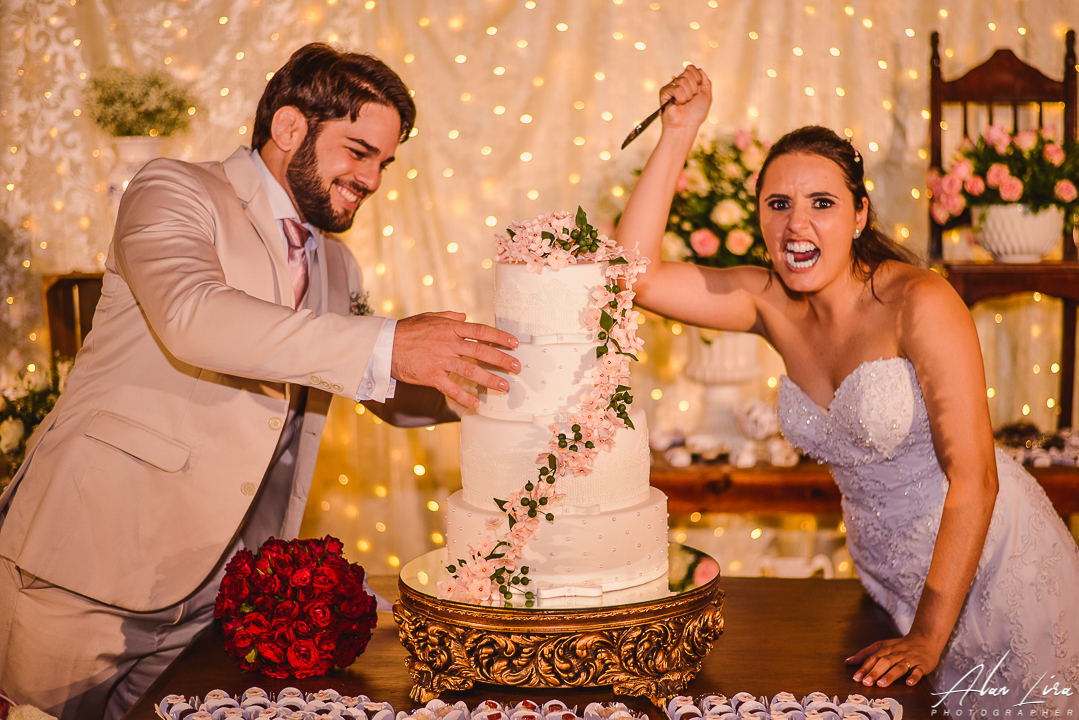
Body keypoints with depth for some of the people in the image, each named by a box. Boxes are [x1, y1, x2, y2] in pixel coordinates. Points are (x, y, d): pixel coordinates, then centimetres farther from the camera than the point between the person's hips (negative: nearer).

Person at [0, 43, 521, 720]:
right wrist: (387, 345, -32)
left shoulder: (335, 269, 16)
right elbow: (193, 317, -26)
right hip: (95, 560, -5)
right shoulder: (175, 193, -6)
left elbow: (399, 399, 22)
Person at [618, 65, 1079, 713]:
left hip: (989, 558, -5)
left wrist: (929, 637, -22)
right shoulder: (773, 303, -6)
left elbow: (973, 476, -22)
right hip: (888, 571, 5)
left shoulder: (919, 303, -22)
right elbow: (635, 272, -12)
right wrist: (679, 135, -15)